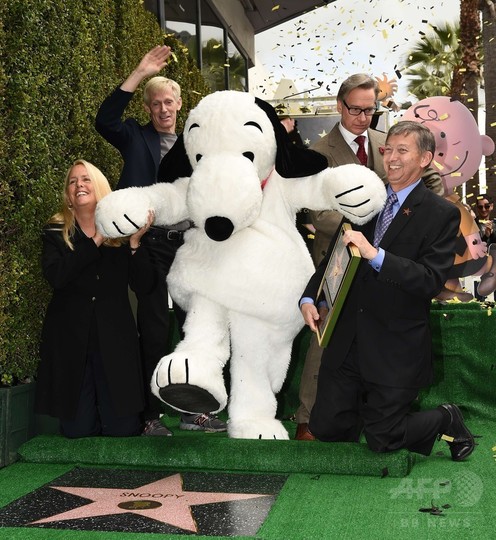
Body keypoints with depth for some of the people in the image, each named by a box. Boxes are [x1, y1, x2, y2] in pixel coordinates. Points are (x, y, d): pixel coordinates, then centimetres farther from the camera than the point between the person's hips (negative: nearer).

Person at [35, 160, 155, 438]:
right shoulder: (56, 233, 4)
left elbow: (145, 284, -3)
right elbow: (56, 276, -15)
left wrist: (134, 243, -16)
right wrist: (96, 241, -16)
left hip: (115, 340, 0)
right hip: (70, 340, 0)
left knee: (123, 429, -1)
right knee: (78, 431, 2)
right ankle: (86, 413, 34)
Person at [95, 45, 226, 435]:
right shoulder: (136, 138, 4)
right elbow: (105, 121, -15)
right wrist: (140, 74, -19)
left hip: (188, 244, 4)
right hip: (151, 244, -4)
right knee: (154, 330, 0)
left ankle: (193, 410, 19)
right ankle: (152, 415, 11)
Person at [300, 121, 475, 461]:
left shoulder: (442, 214, -7)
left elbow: (432, 282, -18)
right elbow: (335, 255, 14)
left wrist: (375, 254, -28)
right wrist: (309, 297, -2)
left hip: (396, 350, -5)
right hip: (347, 340, 5)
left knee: (382, 441, 4)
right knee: (325, 428, 7)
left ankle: (447, 420, 31)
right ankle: (369, 403, 38)